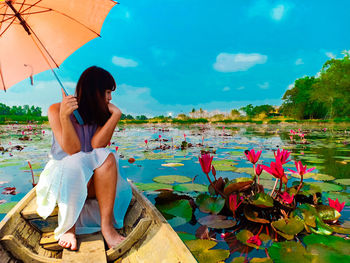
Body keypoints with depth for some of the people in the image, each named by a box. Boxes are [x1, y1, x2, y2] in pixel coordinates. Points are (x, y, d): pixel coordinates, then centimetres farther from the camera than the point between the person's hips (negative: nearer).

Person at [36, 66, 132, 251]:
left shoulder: (101, 114, 3)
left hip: (93, 182, 3)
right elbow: (72, 150, -20)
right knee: (77, 162, -35)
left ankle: (106, 225, -27)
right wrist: (64, 116, -33)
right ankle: (68, 226, -17)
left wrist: (116, 114, -20)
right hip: (61, 175, -3)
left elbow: (97, 145, -16)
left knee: (106, 157, -28)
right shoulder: (56, 110, -8)